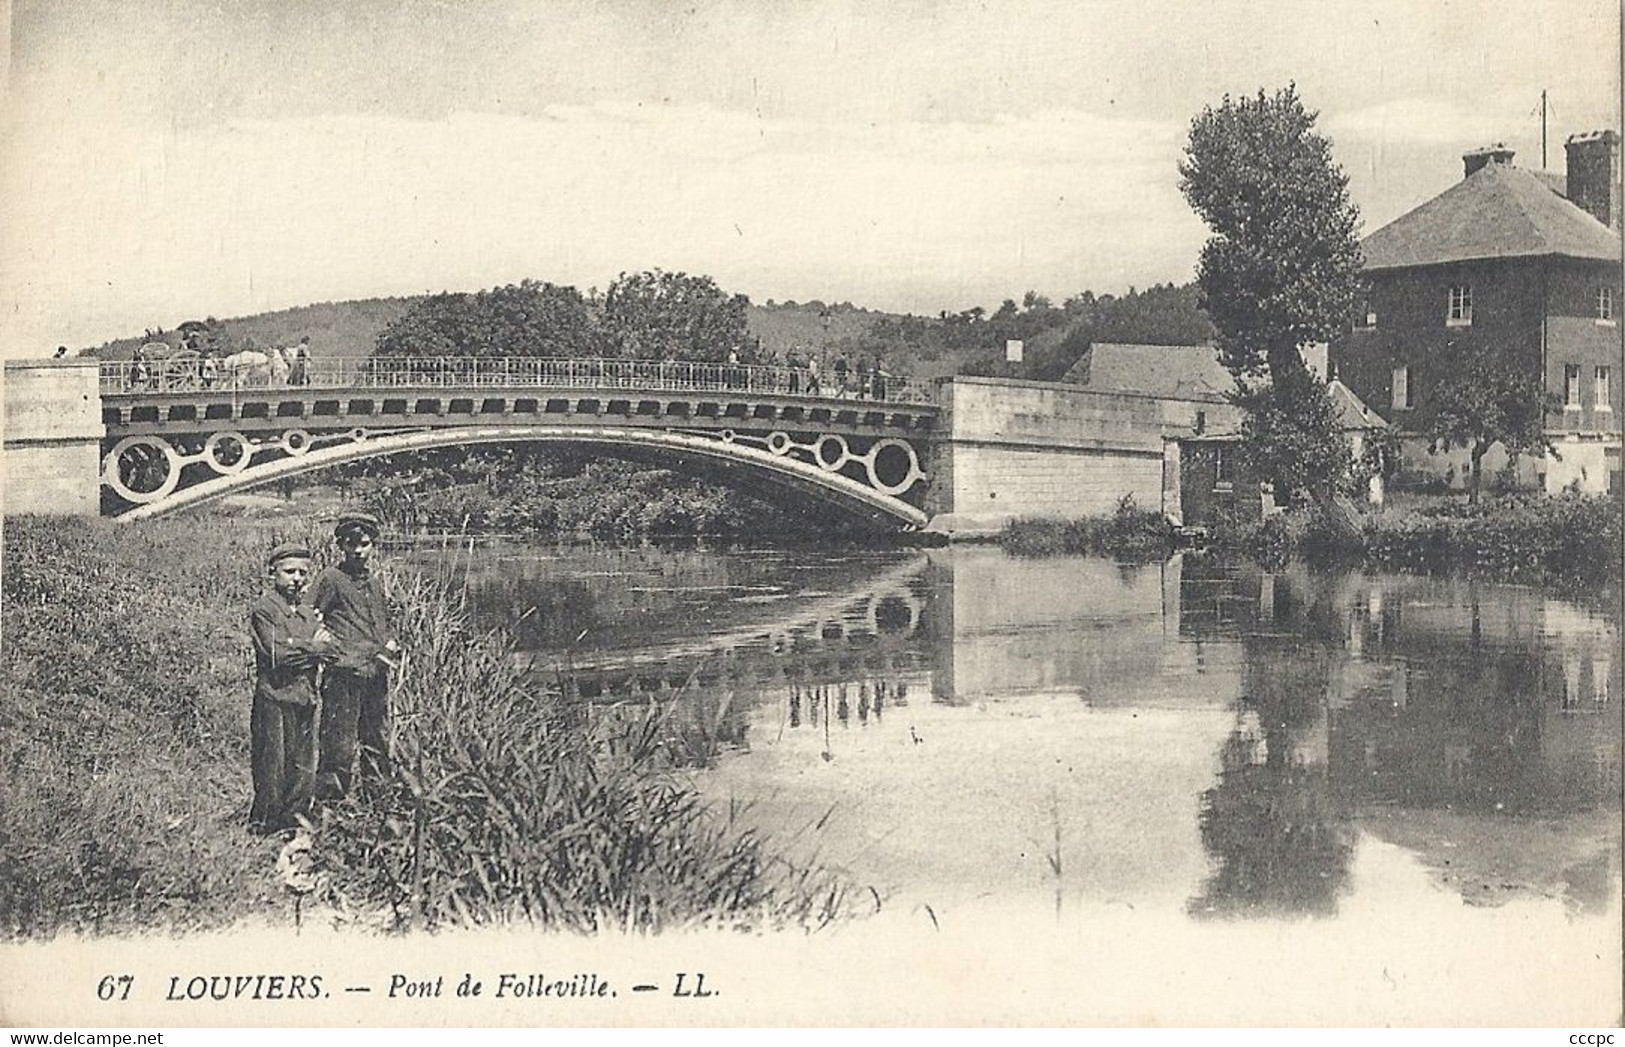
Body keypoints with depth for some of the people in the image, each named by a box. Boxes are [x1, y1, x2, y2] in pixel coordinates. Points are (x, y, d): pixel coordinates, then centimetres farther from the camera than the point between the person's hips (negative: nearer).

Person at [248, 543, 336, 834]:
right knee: (273, 771, -4)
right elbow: (279, 655, -15)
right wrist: (314, 648, -4)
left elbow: (329, 649, 6)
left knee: (303, 774, 8)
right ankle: (262, 827, 5)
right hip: (274, 699, -7)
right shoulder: (263, 609, -5)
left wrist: (299, 650, -12)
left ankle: (293, 827, 16)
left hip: (305, 699, 7)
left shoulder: (307, 614, 18)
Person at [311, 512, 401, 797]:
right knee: (340, 747, -8)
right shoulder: (330, 579, -3)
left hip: (377, 675, 7)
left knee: (378, 746, 13)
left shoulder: (373, 582, 18)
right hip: (344, 675, -7)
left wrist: (391, 642, 11)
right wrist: (330, 644, -15)